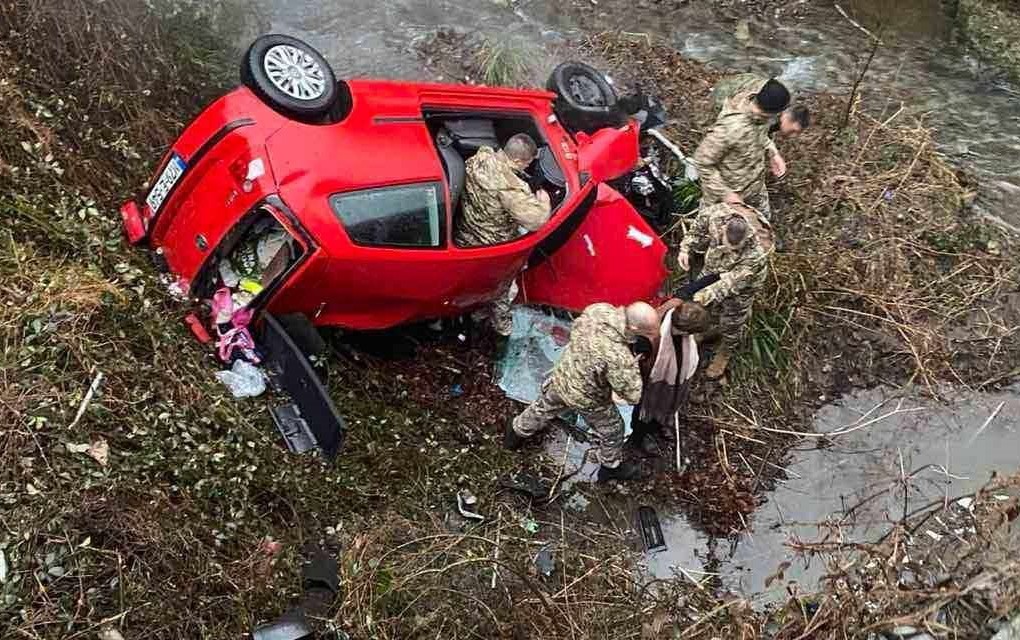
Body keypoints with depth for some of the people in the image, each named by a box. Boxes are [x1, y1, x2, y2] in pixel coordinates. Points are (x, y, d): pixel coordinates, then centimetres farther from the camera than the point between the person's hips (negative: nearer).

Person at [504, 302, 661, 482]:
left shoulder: (598, 309, -23)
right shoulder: (618, 357, -41)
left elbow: (575, 329, -1)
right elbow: (632, 395, -28)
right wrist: (633, 365, -17)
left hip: (560, 377, 6)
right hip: (587, 399, -6)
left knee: (543, 408, 34)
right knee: (612, 430, 24)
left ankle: (516, 433, 59)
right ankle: (611, 467, 49)